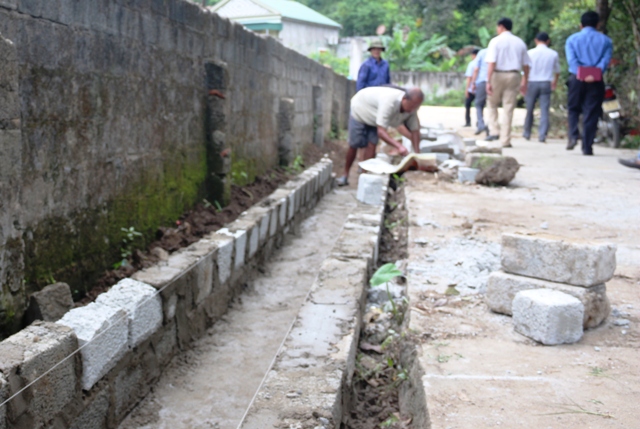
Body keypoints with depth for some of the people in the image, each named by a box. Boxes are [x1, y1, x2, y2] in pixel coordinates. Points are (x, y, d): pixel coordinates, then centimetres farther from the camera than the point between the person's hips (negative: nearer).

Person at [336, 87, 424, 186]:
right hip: (360, 110, -5)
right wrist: (398, 145, -57)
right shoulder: (390, 101, -46)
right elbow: (380, 131, -48)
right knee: (354, 146, 1)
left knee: (371, 146, -10)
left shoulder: (411, 108, -25)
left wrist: (417, 153, -26)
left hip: (374, 118, 5)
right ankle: (345, 176, 20)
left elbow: (415, 130, -17)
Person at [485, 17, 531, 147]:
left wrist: (488, 81, -17)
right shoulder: (520, 42, 10)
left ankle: (494, 131, 1)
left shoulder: (496, 41, -4)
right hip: (514, 76, 3)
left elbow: (491, 63, -14)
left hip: (498, 75, -3)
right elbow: (526, 65, 10)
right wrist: (524, 82, 17)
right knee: (509, 108, 4)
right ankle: (505, 140, 5)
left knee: (492, 104, 16)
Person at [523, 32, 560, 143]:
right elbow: (557, 71, 15)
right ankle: (542, 135, -8)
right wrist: (555, 82, 33)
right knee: (544, 110, 0)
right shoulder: (553, 54, 3)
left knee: (529, 109, 11)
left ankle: (527, 133, 22)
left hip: (533, 83, -1)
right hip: (546, 84, 1)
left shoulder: (530, 53, -4)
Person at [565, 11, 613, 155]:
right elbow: (606, 59, -6)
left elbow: (571, 59, -7)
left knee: (574, 109, 16)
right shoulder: (605, 40, 10)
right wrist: (596, 73, -18)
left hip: (577, 79, 0)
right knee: (591, 113, 2)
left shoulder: (572, 39, 9)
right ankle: (587, 147, 1)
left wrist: (580, 73, -16)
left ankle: (573, 135, -6)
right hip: (596, 81, 0)